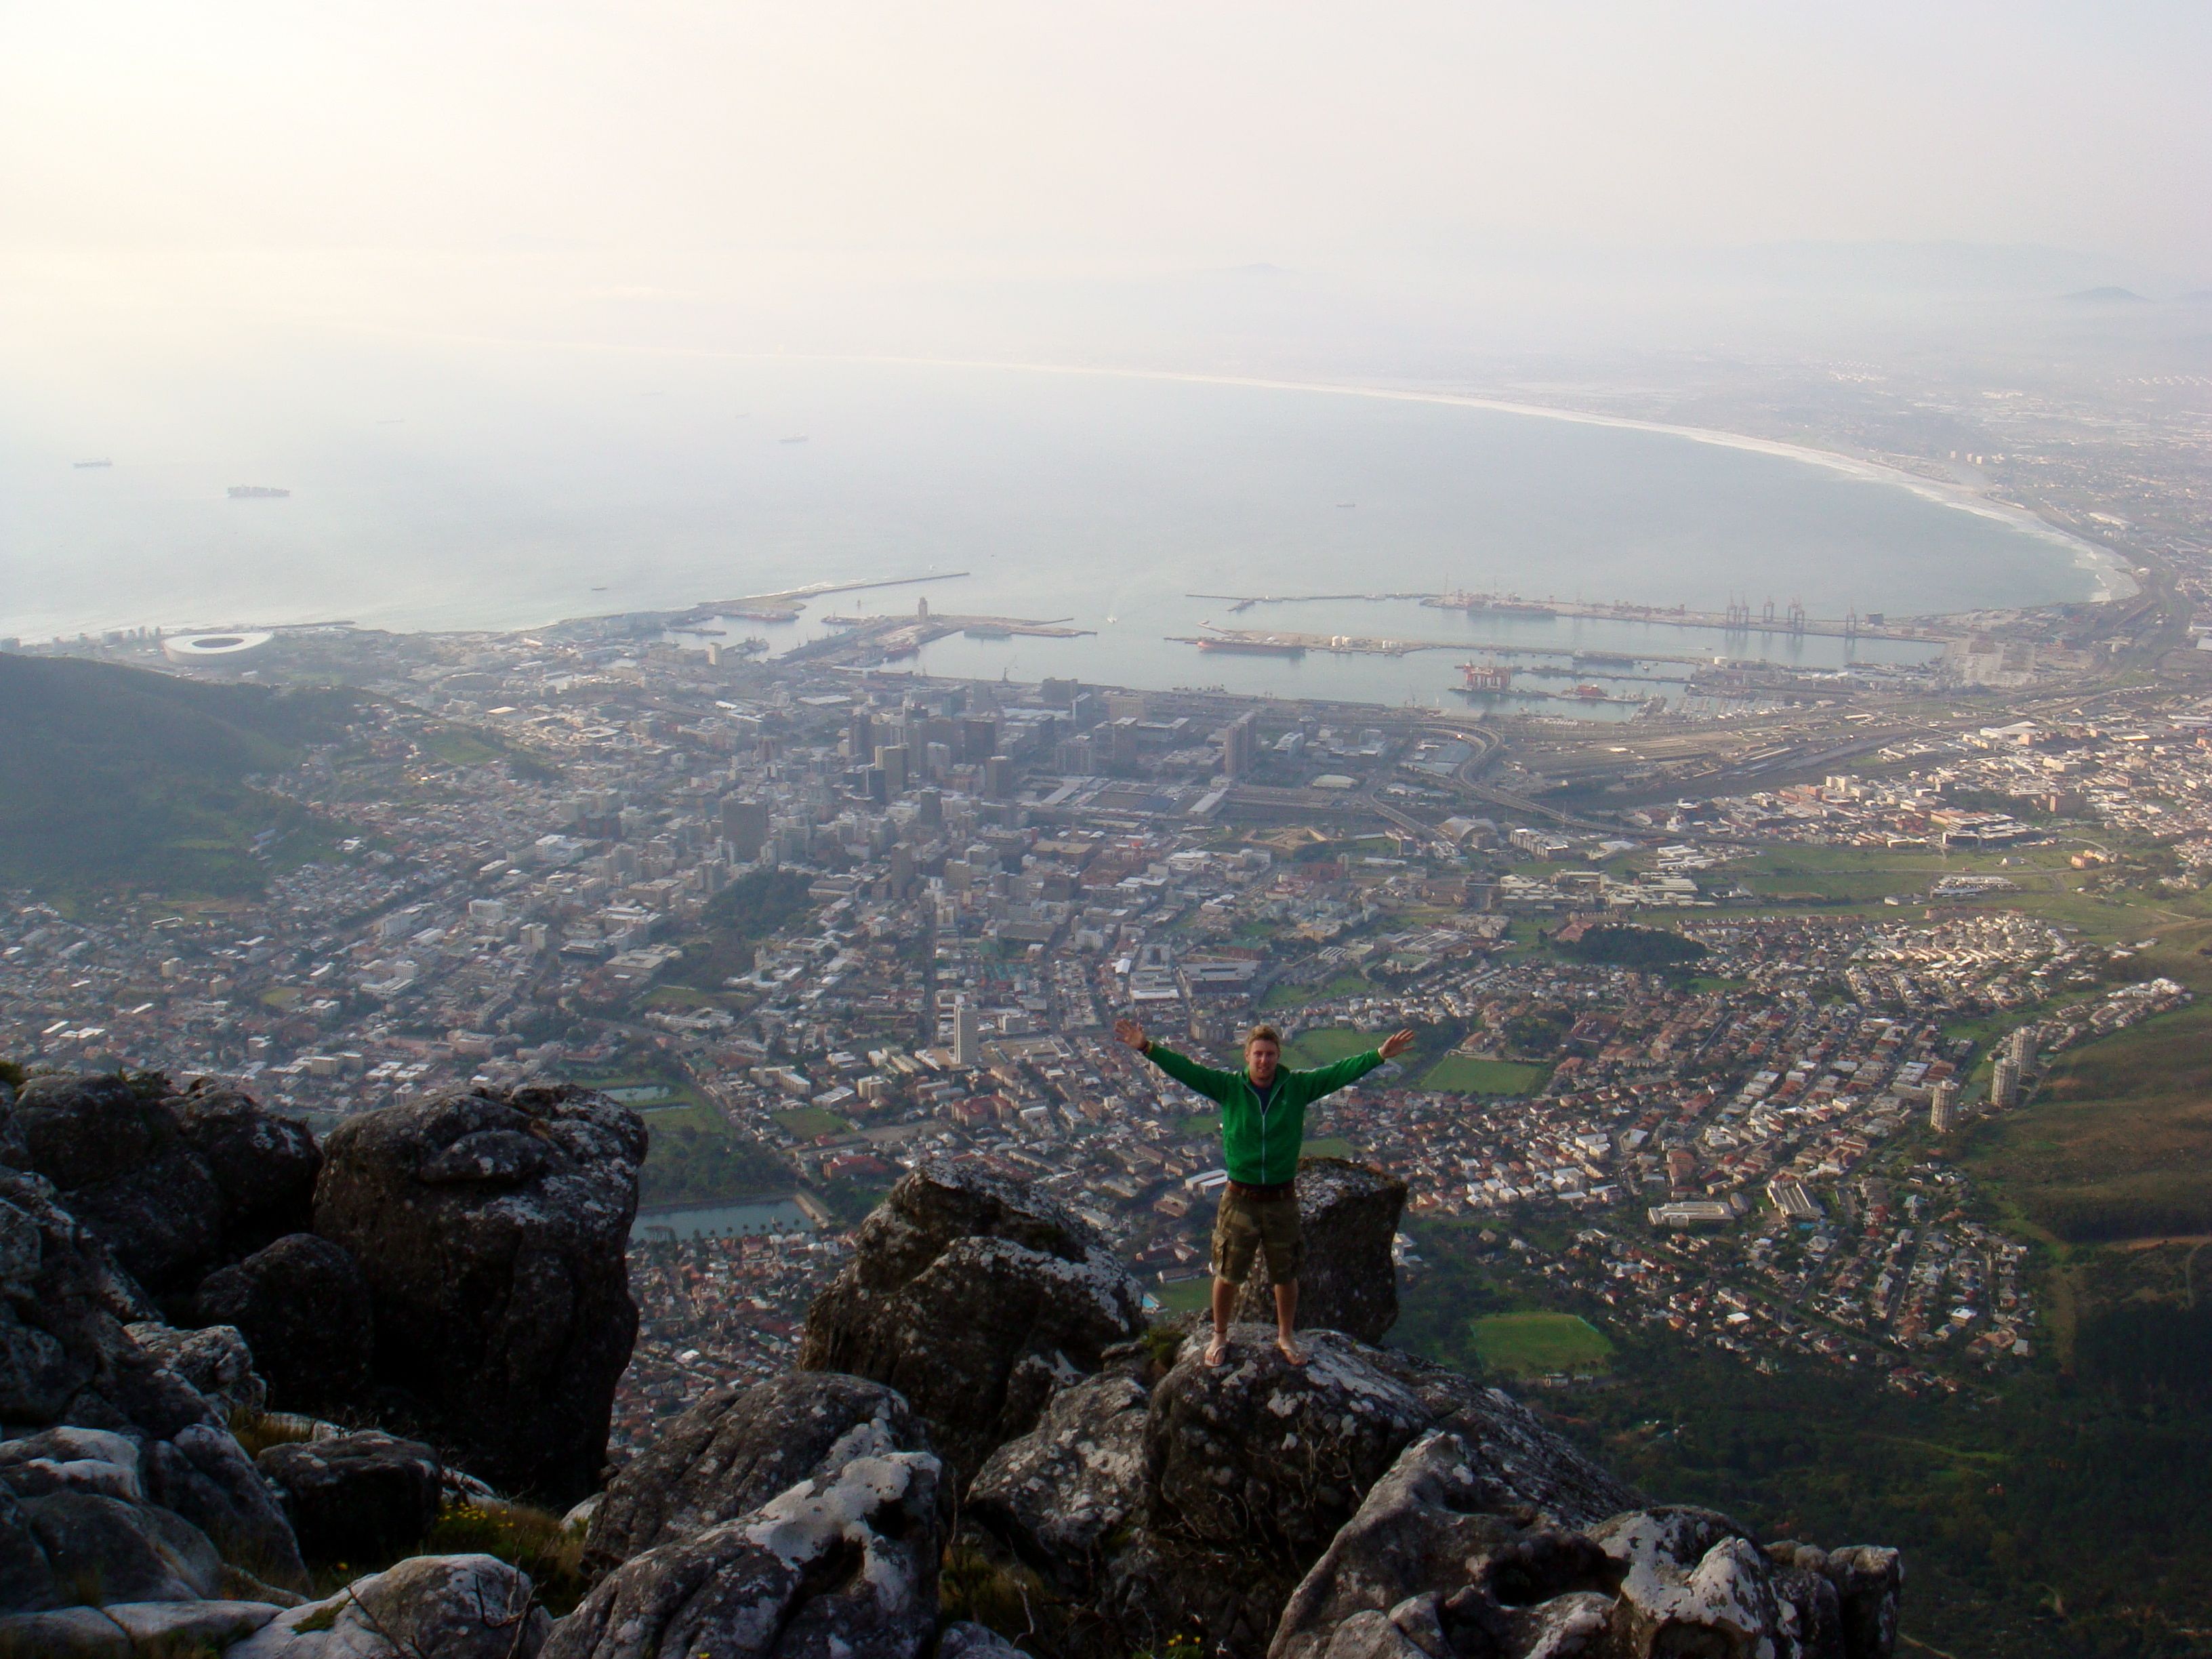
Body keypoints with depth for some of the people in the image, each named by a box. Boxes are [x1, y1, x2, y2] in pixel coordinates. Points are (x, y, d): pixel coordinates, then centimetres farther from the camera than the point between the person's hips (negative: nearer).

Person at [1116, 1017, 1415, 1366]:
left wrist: (1380, 1055, -18)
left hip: (1282, 1201, 1)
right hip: (1239, 1200, -1)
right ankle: (1220, 1336, 36)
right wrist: (1146, 1048, -26)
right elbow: (1185, 1070, -14)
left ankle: (1286, 1337, 40)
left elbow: (1340, 1072, -8)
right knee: (1227, 1275, 13)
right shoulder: (1228, 1088, -8)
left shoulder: (1297, 1087, -5)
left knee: (1286, 1276, 17)